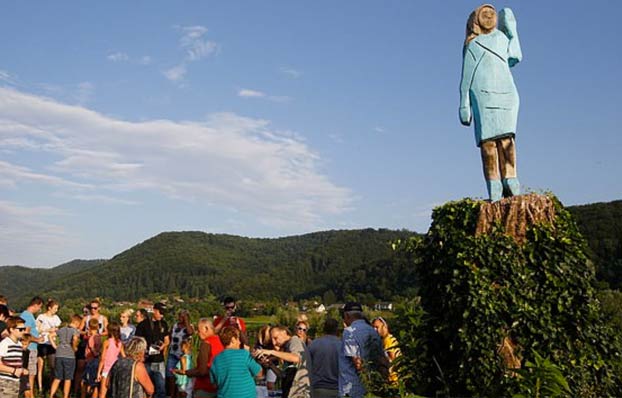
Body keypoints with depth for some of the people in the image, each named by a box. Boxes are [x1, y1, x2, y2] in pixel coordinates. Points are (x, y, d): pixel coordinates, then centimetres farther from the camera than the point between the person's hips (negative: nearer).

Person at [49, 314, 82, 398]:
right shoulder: (76, 331, -5)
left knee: (57, 379, 14)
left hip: (59, 355, 5)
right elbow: (75, 339, -25)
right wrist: (74, 348, -9)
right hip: (70, 356, -5)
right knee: (67, 379, 7)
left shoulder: (62, 329, 13)